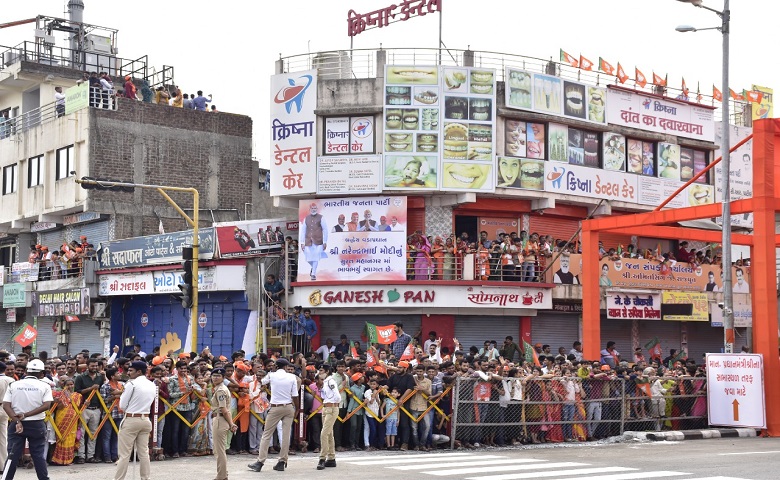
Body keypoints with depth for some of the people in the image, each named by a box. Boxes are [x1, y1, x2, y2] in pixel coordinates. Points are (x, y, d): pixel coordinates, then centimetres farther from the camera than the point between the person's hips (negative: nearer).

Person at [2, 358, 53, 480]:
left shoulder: (13, 385, 2)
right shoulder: (44, 386, -2)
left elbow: (6, 405, -7)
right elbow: (46, 405, -12)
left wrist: (17, 421, -15)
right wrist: (27, 415, -13)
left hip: (16, 424, 1)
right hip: (37, 424, -1)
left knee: (13, 455, 3)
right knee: (39, 455, 8)